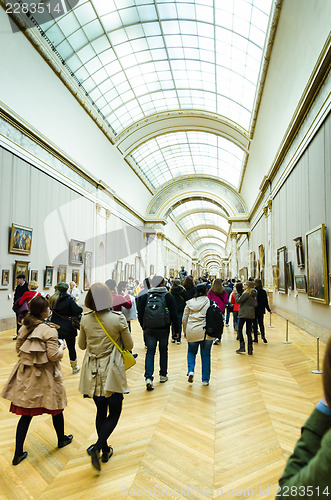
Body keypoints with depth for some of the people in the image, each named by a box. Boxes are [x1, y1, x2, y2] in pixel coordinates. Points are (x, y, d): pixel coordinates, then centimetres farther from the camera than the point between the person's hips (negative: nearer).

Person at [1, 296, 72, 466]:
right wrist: (61, 348, -2)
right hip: (45, 377, -5)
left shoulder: (24, 328, 0)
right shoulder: (49, 330, -19)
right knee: (56, 408, 17)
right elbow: (53, 356, -20)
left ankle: (18, 453, 18)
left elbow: (18, 350, 10)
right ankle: (62, 439, 37)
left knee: (26, 414, 12)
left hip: (26, 375, 5)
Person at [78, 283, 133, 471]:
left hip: (93, 372, 4)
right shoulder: (118, 318, -16)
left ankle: (104, 450, 32)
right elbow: (129, 345, -6)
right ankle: (98, 447, -3)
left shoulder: (85, 319, -6)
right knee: (114, 412, 12)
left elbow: (82, 345, 8)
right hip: (111, 372, -4)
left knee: (101, 411, 19)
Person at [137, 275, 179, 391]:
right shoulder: (168, 296, -6)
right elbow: (174, 315, -5)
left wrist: (143, 327, 15)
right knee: (163, 351, 16)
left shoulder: (145, 296, -1)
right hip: (164, 329, -1)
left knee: (150, 352, 6)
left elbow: (140, 314, 3)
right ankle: (163, 375, 27)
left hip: (149, 330, 1)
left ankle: (148, 377, -7)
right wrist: (176, 330, 3)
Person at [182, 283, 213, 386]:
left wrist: (185, 331, 20)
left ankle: (190, 371, 1)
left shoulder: (189, 302, 4)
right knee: (206, 355, 10)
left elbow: (184, 319, 8)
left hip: (192, 331, 1)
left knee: (191, 352, 21)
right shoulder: (209, 302, -3)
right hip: (206, 331, -1)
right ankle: (205, 380, 17)